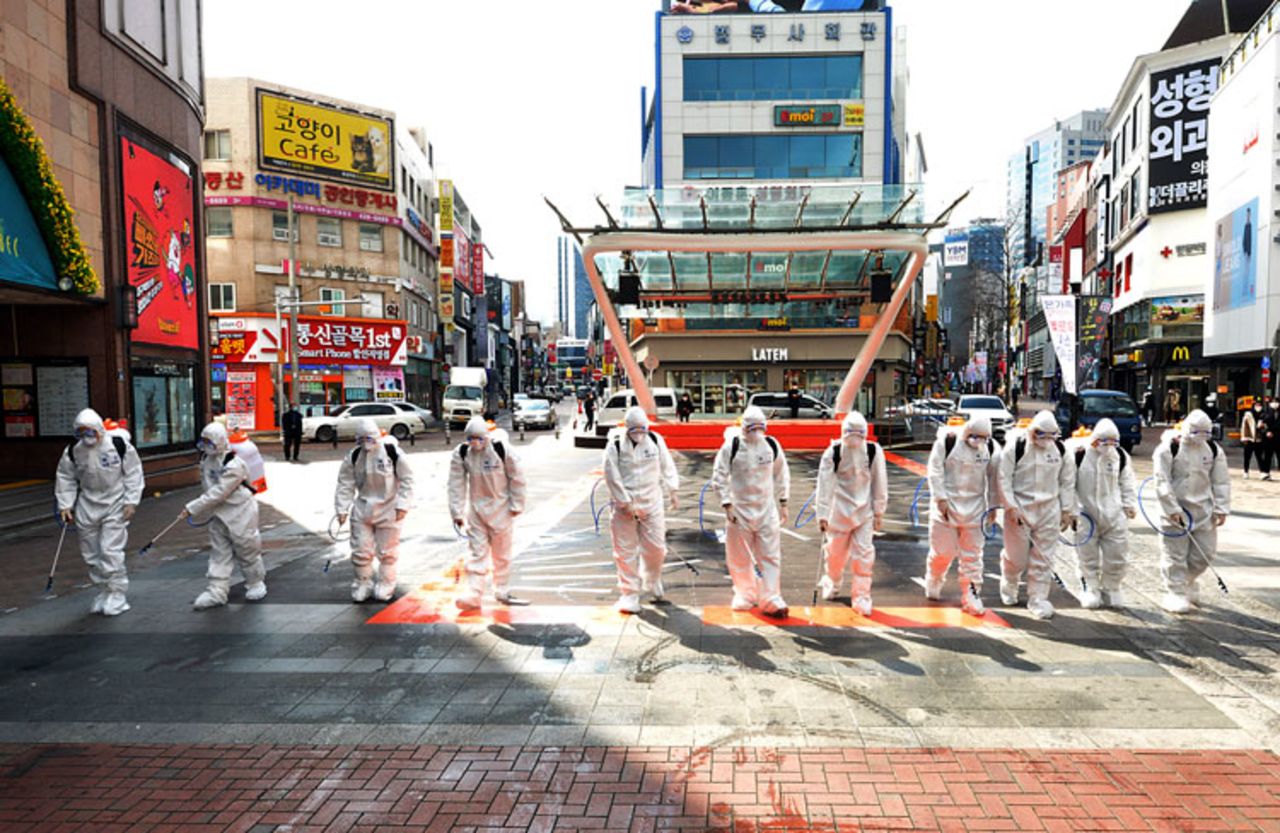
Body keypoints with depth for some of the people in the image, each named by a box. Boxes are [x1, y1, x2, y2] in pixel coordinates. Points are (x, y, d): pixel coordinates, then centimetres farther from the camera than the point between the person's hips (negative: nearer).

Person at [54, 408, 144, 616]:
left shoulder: (119, 446, -14)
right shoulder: (73, 451, -3)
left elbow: (133, 474, -6)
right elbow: (65, 478, 9)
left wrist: (131, 501, -9)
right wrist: (65, 505, 3)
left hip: (115, 506, -5)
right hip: (87, 507, 5)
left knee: (111, 551, -10)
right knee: (91, 553, 11)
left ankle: (117, 595, 1)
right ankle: (104, 591, 27)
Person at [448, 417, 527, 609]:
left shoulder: (501, 450, -16)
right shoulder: (461, 453, -9)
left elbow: (516, 477, -6)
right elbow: (456, 483, -3)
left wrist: (516, 505, -4)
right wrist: (457, 512, -4)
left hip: (500, 507, -1)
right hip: (475, 507, 1)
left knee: (502, 552, 9)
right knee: (477, 552, 0)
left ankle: (501, 590, 24)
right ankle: (473, 594, 1)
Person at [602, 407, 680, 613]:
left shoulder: (656, 440, 1)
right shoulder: (615, 445, -9)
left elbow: (667, 466, 12)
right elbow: (612, 476, -9)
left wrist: (672, 490, 11)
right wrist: (625, 502, -11)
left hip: (652, 503, 2)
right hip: (624, 506, -2)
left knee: (656, 546, 5)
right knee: (625, 550, 1)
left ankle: (652, 581, 35)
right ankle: (629, 594, 14)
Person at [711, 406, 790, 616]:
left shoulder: (772, 445, 1)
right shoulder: (731, 447, -8)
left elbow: (781, 475, 14)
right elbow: (719, 477, -5)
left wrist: (783, 503, 13)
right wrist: (727, 505, -11)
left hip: (767, 509, 2)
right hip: (740, 509, -2)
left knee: (770, 555, -2)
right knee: (740, 557, 8)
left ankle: (771, 600, 3)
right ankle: (745, 595, 27)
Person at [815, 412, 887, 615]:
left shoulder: (874, 451, -8)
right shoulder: (833, 452, -13)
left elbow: (879, 483, 0)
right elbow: (825, 484, -13)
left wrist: (879, 512, 3)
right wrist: (822, 514, -16)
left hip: (864, 510, 1)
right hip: (839, 510, 0)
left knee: (863, 553, -2)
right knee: (836, 551, 12)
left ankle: (861, 597, 11)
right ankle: (832, 582, 41)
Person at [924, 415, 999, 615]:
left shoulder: (991, 447, -1)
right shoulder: (947, 441, -11)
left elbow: (993, 477, 8)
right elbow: (935, 470, -9)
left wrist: (992, 506, 10)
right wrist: (941, 499, -13)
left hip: (974, 508, 3)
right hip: (948, 505, -3)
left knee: (972, 555, 5)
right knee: (943, 551, 5)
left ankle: (971, 597, 13)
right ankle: (933, 583, 32)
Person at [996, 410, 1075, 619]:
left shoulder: (1060, 449, 3)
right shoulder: (1015, 446, -10)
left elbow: (1067, 481, 11)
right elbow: (1004, 478, -9)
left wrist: (1067, 510, 9)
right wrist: (1011, 506, -14)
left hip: (1049, 510, 3)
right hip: (1020, 508, -3)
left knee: (1043, 558, 4)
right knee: (1016, 555, 5)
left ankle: (1037, 599, 15)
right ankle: (1008, 587, 34)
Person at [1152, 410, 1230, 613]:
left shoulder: (1214, 449, 3)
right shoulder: (1169, 448, -13)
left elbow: (1221, 481, 7)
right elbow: (1162, 482, -14)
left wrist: (1221, 508, 0)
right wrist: (1173, 509, -18)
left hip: (1203, 510, 5)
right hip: (1176, 510, -5)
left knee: (1206, 552, 9)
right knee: (1175, 554, 0)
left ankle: (1187, 583, 33)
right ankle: (1175, 593, 10)